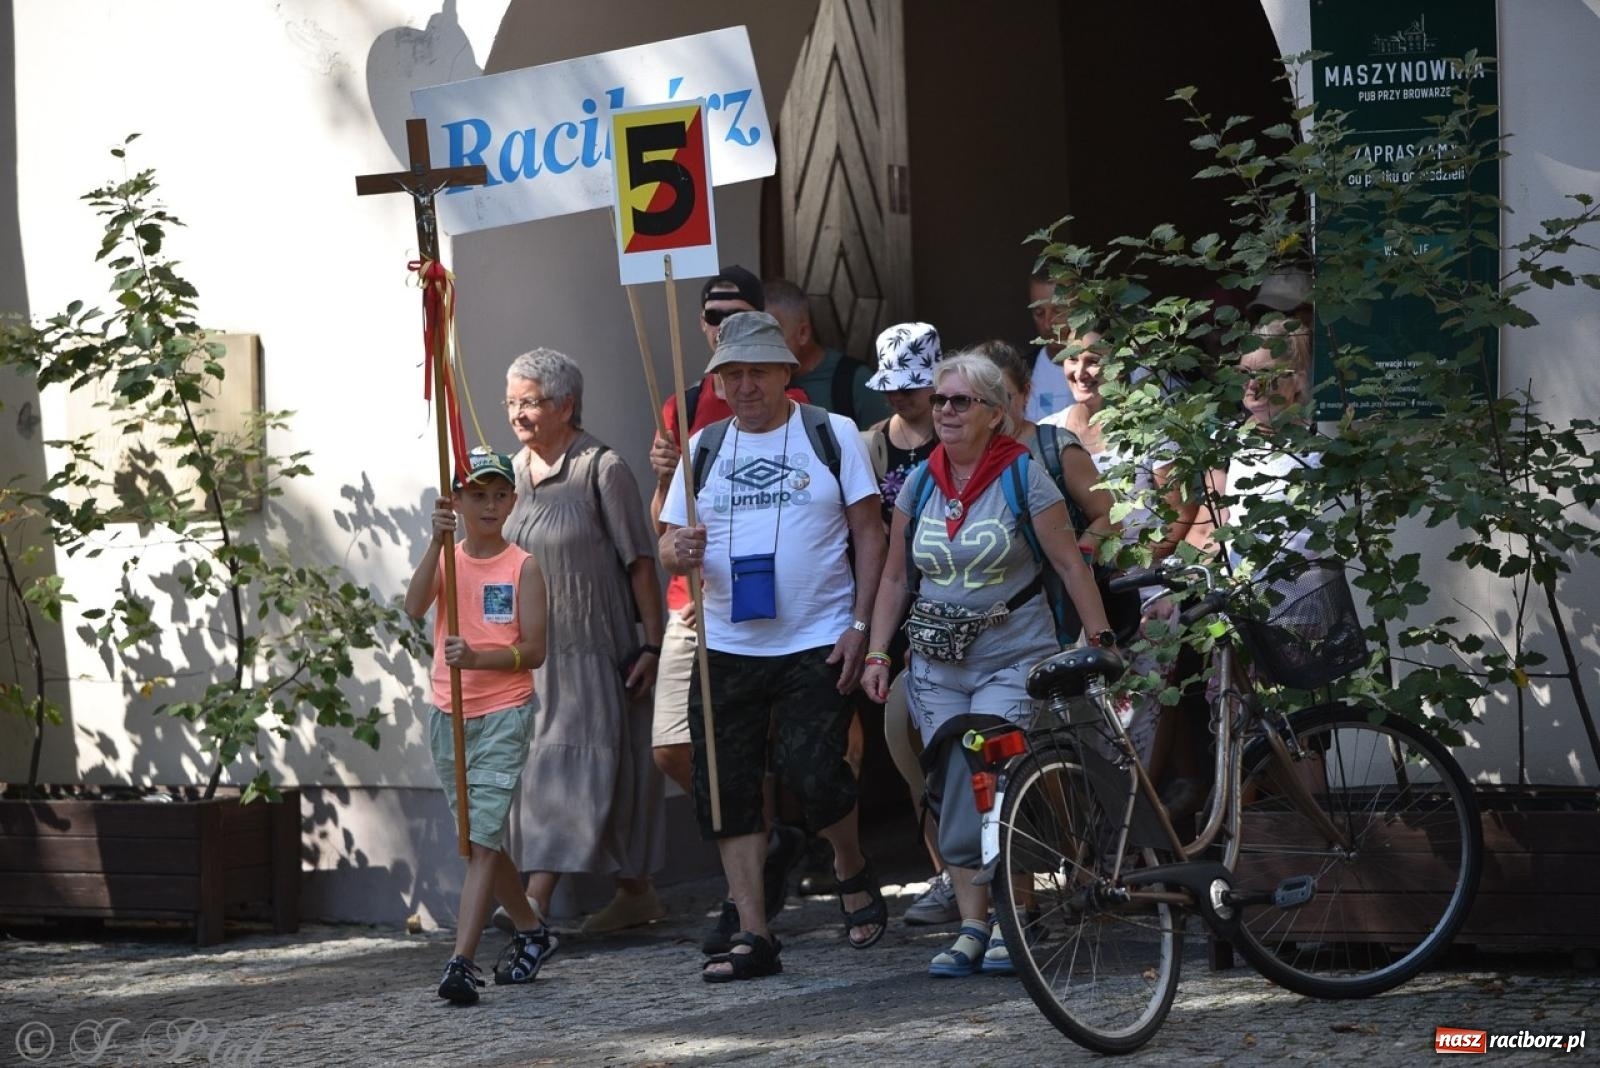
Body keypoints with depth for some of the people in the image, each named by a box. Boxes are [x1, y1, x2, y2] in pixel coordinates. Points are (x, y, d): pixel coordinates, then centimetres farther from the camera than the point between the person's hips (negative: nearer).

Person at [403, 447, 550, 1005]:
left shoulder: (523, 567, -2)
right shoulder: (447, 558, 5)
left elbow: (533, 650, -7)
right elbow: (415, 607, -15)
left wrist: (479, 658, -24)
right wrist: (438, 541, -24)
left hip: (504, 714, -4)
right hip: (448, 715, 4)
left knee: (483, 837, -13)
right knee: (481, 837, 15)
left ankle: (462, 961, -18)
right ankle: (530, 932, 34)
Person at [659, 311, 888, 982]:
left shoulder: (832, 434, 2)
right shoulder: (704, 447, 10)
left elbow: (869, 533, 2)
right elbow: (670, 539, 10)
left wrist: (859, 625, -7)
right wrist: (679, 551, -15)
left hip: (817, 643, -4)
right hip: (727, 646, 4)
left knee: (811, 771, -14)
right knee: (727, 789, 0)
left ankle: (853, 873, 16)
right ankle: (753, 935, 6)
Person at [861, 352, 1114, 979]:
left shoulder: (1022, 476, -5)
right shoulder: (920, 483, 7)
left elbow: (1070, 564, -4)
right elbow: (896, 576, 13)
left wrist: (1100, 640, -9)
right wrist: (877, 652, 6)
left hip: (1014, 655, -4)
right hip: (938, 662, 4)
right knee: (953, 789, -1)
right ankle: (971, 924, 4)